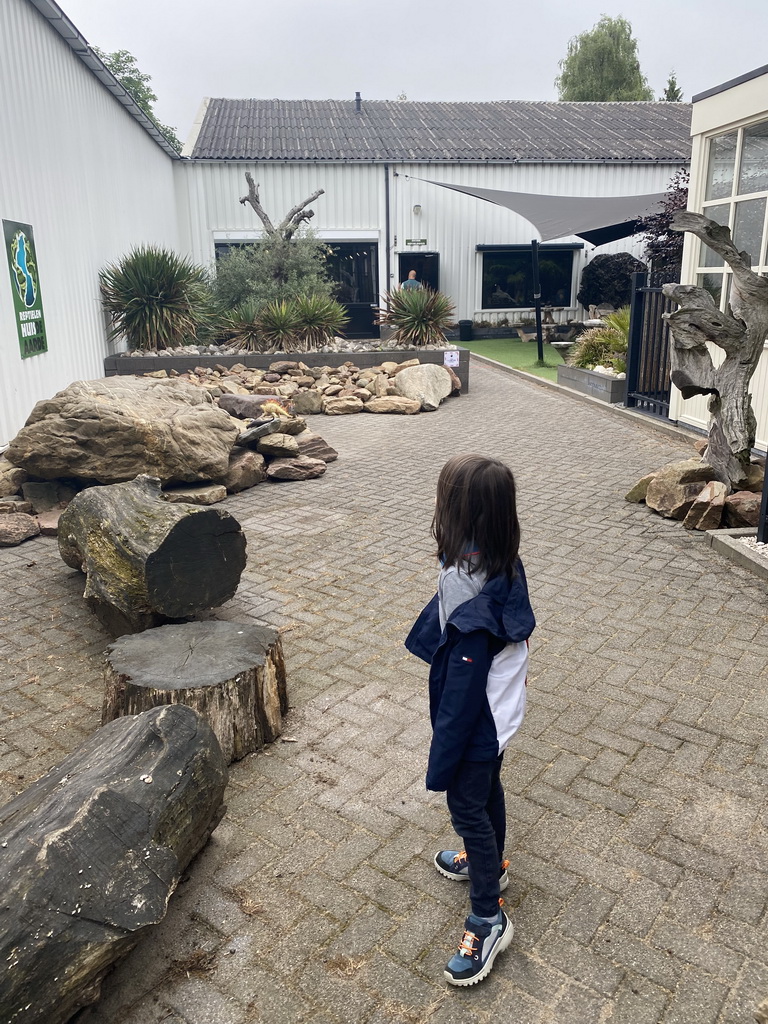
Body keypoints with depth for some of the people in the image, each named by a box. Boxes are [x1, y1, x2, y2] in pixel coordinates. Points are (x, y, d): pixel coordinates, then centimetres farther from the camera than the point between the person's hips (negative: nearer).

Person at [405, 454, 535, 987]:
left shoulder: (470, 595, -34)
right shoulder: (505, 567, -10)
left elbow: (463, 688, -28)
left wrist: (442, 762, -18)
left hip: (477, 723, -8)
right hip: (500, 711, 8)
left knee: (467, 806, 10)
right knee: (487, 789, 27)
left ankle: (489, 920, 29)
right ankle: (491, 863, 52)